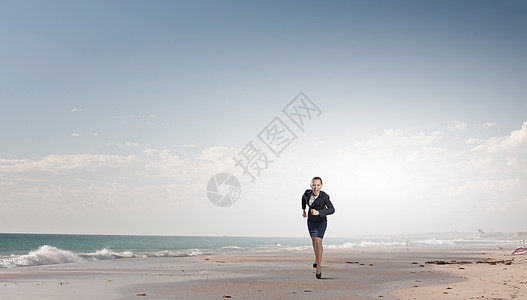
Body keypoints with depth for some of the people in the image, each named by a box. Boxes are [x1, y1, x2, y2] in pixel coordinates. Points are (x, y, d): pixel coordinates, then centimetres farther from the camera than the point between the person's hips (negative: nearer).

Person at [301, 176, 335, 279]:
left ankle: (318, 269, -13)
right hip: (310, 221, 5)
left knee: (318, 242, -19)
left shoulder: (324, 197, -26)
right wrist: (303, 210, 14)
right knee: (314, 241, 22)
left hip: (321, 221, -5)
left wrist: (318, 212, -41)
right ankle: (317, 259, 50)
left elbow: (332, 210, -30)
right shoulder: (307, 193, -14)